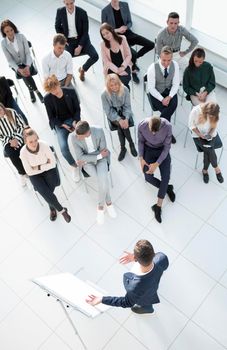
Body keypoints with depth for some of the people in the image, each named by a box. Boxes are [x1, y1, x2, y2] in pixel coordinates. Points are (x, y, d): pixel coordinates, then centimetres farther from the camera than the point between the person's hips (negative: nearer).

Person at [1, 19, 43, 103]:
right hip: (15, 65, 0)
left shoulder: (21, 36, -16)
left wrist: (28, 66, -27)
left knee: (26, 74, -25)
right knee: (25, 75, -25)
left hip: (26, 62, 0)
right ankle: (37, 91, 1)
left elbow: (28, 53, -12)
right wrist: (18, 69, -26)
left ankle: (31, 90, 6)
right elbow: (9, 60, -11)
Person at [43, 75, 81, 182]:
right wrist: (63, 125, -15)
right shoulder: (47, 98, -10)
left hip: (73, 120, 1)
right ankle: (74, 166, 4)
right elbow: (51, 117, -3)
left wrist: (75, 122, -15)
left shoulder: (70, 92, -8)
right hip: (59, 124, 0)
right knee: (63, 147, -23)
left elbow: (77, 109, 0)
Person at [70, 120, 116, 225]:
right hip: (87, 161, 0)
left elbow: (103, 150, -13)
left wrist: (90, 158, -14)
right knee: (103, 180, -22)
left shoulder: (99, 131, -25)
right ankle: (108, 202, 6)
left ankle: (100, 205, 0)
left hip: (101, 157, 1)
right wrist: (99, 156, -23)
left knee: (103, 179, -26)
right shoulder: (74, 137, -25)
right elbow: (80, 157, -18)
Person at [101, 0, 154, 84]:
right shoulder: (105, 10, -9)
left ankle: (133, 59, 12)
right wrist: (116, 30, -19)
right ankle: (133, 71, 5)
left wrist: (125, 27, -15)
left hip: (127, 33, 5)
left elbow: (130, 22, 8)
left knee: (151, 44, -9)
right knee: (133, 53, -28)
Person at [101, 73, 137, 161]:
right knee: (120, 124, -30)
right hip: (113, 115, -1)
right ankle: (131, 144, -11)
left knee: (122, 125, -29)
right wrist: (119, 119, -27)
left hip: (124, 112, 1)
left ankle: (123, 148, -9)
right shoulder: (105, 94, -20)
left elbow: (127, 106, -9)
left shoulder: (125, 90, -16)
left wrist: (126, 118, -26)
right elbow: (108, 111, -14)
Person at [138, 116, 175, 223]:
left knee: (166, 176, -17)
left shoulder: (167, 126, -29)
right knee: (148, 177, -15)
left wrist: (157, 164, -22)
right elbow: (140, 141, -5)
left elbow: (167, 146, -18)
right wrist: (141, 158, -14)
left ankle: (158, 206, -10)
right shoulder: (142, 125, -25)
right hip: (148, 149, 1)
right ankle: (167, 188, 11)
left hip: (163, 150, -1)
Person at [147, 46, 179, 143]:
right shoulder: (152, 68, -22)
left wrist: (169, 97, -20)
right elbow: (151, 88, -16)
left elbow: (176, 83, -5)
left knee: (173, 105, -25)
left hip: (170, 91, 3)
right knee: (166, 109, -24)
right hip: (156, 93, -3)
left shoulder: (175, 65, -12)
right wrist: (161, 99, -22)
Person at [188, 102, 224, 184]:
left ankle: (205, 170, 2)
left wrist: (211, 134, -18)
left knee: (208, 151, -22)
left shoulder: (214, 115, -17)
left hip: (210, 134, 2)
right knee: (210, 150, -22)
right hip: (198, 135, -2)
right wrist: (200, 135, -20)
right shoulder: (196, 111, -26)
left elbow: (214, 126, 0)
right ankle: (216, 168, 2)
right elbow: (191, 125, -14)